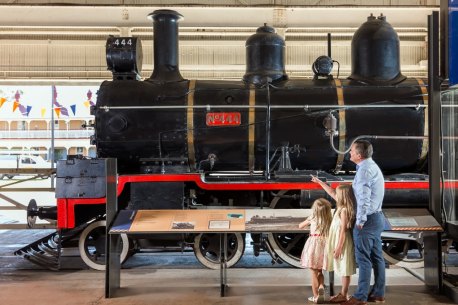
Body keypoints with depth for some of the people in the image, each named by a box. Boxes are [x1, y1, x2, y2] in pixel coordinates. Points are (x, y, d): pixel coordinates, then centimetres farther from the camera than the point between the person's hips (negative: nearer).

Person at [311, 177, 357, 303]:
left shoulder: (344, 210, -20)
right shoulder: (342, 206, 6)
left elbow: (343, 231, -21)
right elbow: (331, 192, 18)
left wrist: (338, 248, -19)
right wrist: (319, 182, 24)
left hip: (343, 243, -9)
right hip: (339, 241, 9)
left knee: (345, 270, 0)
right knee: (342, 270, 15)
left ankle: (344, 295, 7)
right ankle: (343, 292, 23)